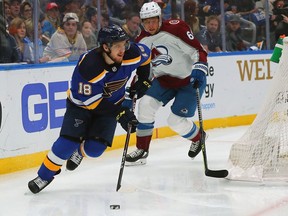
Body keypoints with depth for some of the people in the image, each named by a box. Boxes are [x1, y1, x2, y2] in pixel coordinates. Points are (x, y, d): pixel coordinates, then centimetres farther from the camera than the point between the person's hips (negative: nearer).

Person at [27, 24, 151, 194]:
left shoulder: (131, 54, -23)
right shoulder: (89, 65, -35)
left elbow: (146, 54, 3)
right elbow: (90, 101, -28)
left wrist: (142, 80, 1)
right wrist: (119, 114, -29)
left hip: (112, 103, 4)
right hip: (81, 102, -3)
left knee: (95, 148, -11)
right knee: (68, 142, -17)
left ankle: (80, 151, 25)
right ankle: (45, 176, 5)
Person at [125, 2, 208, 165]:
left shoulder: (176, 28, -24)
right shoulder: (142, 41, -3)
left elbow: (198, 50, -23)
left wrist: (199, 70, -36)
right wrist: (135, 87, 3)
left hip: (189, 79, -6)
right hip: (164, 79, 6)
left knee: (176, 121, -9)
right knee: (146, 104, -12)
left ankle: (197, 138, 24)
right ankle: (142, 151, 0)